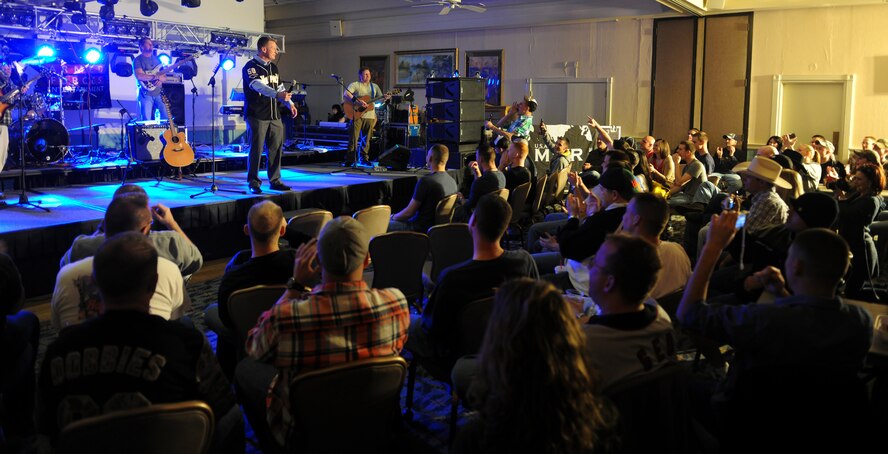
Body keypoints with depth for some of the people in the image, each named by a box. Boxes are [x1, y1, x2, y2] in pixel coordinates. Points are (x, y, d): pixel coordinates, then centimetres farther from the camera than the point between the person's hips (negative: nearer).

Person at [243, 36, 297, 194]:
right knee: (256, 149, -4)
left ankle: (275, 180, 15)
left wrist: (289, 103, 8)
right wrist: (277, 94, -38)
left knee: (276, 148, 6)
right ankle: (253, 182, 4)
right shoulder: (250, 67, -8)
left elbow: (280, 88, 22)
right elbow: (259, 86, -25)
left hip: (274, 115, 7)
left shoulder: (273, 67, 16)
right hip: (257, 115, -7)